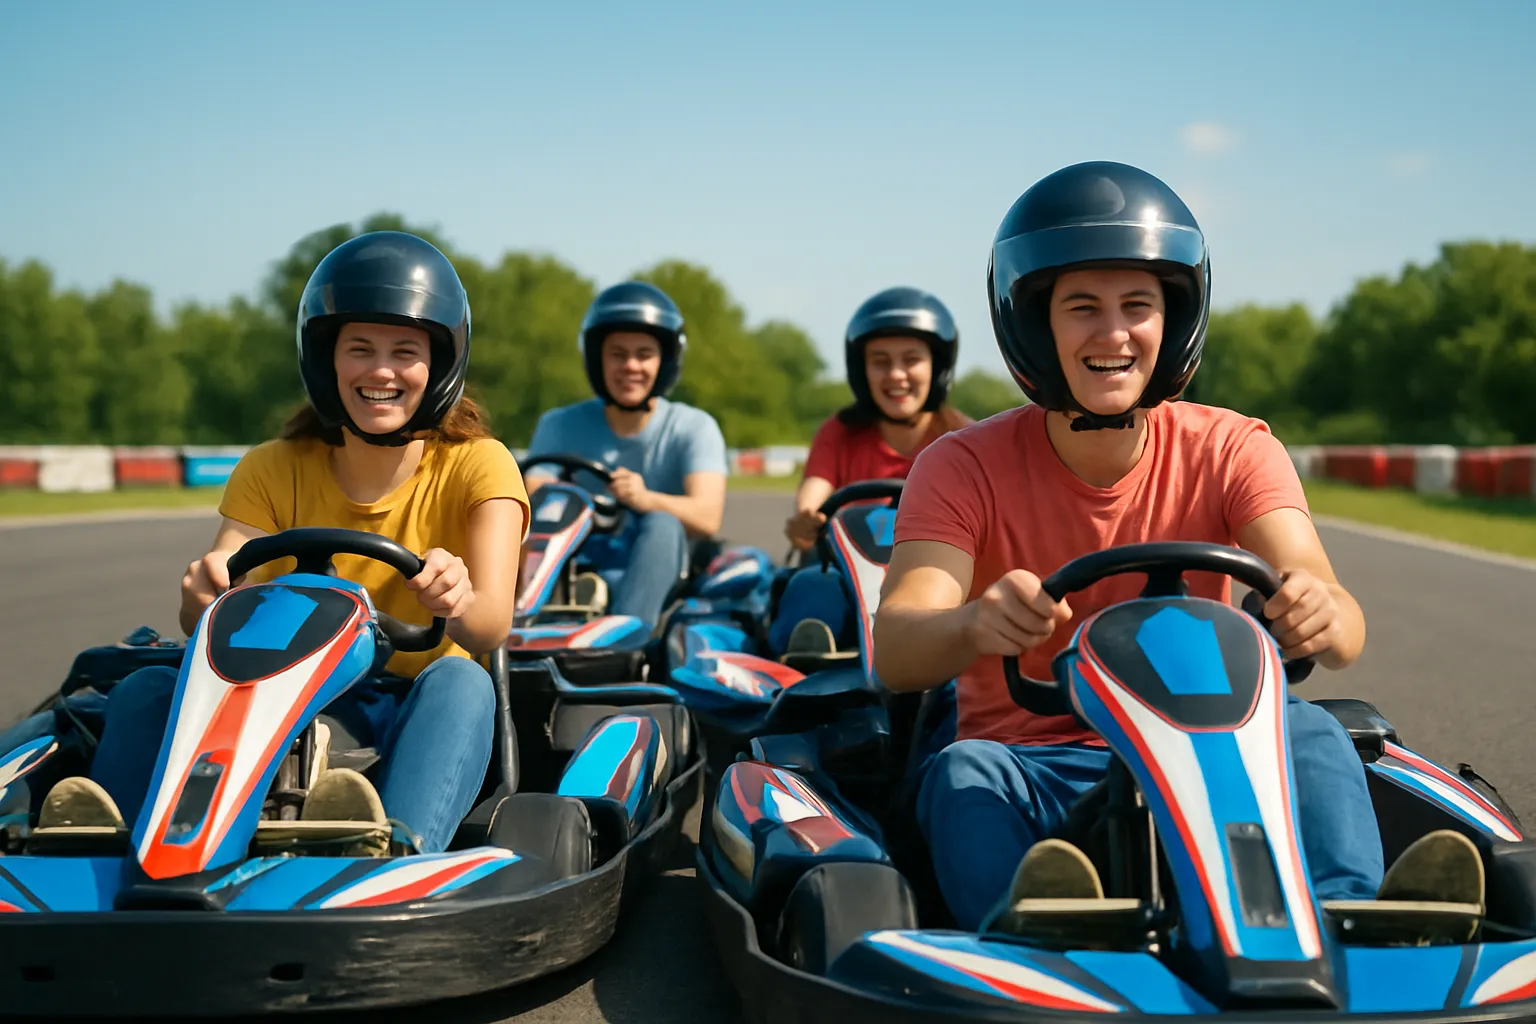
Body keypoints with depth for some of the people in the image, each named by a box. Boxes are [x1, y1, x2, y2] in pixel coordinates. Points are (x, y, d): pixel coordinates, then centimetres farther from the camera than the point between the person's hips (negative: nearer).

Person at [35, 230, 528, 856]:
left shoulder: (477, 465, -2)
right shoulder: (273, 471, 6)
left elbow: (492, 624, -18)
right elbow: (214, 602, -8)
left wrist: (456, 603, -42)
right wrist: (203, 596, -33)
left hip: (418, 716, -2)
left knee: (458, 681, -35)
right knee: (144, 690, -22)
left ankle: (395, 851, -60)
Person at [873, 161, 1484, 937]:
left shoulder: (1230, 451, -2)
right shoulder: (964, 468, -6)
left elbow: (1343, 626, -18)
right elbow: (893, 652, -22)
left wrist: (1319, 615, -44)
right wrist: (975, 625, -46)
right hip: (1030, 768, -1)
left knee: (1307, 734, -28)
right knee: (965, 775, -33)